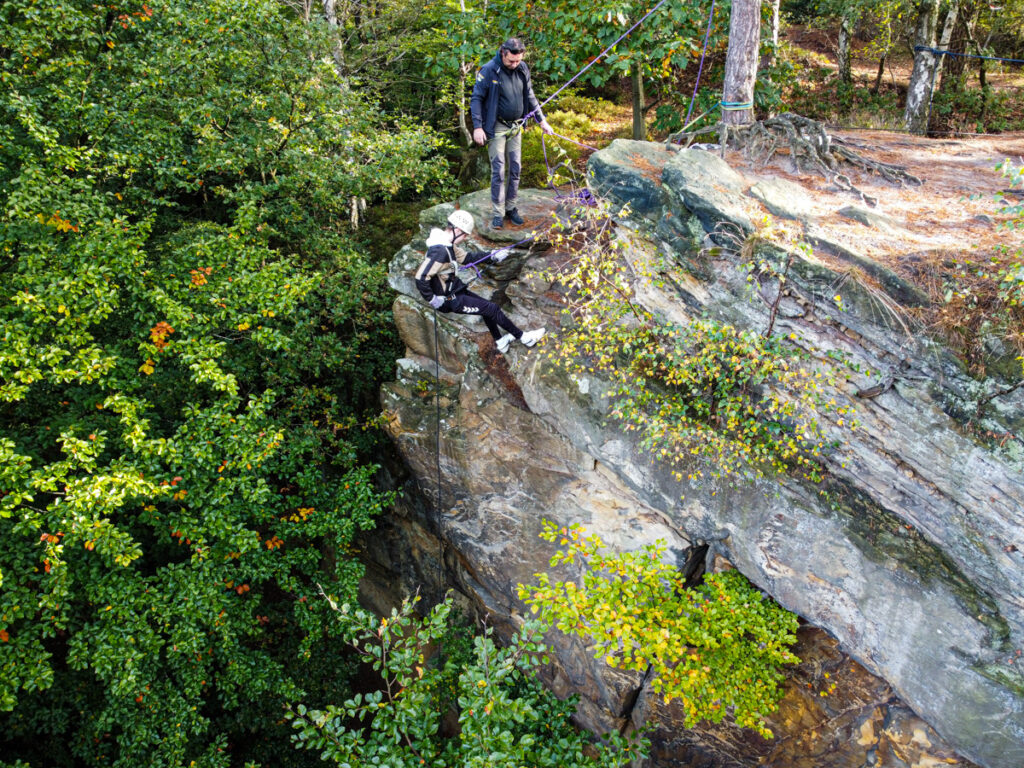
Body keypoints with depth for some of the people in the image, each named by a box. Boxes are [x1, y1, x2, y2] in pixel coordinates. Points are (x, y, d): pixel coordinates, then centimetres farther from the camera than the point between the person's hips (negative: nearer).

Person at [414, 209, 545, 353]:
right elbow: (421, 278, -33)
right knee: (492, 309, -2)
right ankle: (523, 337, 14)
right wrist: (432, 300, -23)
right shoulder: (440, 251, -29)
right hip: (449, 300, -10)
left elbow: (466, 256, 18)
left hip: (454, 290, 10)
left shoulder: (448, 244, 3)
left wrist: (492, 255, 16)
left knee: (487, 307, 21)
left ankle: (499, 342, 37)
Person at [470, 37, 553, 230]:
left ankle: (511, 208, 18)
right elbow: (476, 99, -10)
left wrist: (541, 120, 13)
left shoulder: (522, 69, 2)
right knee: (498, 171, -7)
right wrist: (477, 127, -17)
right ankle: (498, 213, 0)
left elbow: (529, 96, 14)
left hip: (516, 127, 5)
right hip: (496, 127, -5)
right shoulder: (489, 71, -14)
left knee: (515, 168, 7)